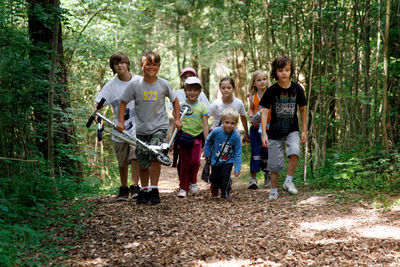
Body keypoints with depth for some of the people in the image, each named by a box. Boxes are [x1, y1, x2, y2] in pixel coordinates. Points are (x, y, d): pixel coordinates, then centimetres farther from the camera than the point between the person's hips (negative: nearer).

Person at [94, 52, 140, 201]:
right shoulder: (111, 85, 0)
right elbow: (98, 101, -7)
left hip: (137, 127, -1)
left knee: (135, 156, -17)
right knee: (122, 161, 10)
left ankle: (135, 187, -11)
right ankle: (123, 189, 23)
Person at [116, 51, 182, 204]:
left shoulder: (163, 84, -3)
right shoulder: (135, 84, -6)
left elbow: (174, 100, 13)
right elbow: (123, 102, 2)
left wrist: (177, 119, 8)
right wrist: (120, 121, -7)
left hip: (159, 126, -1)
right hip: (142, 128, 1)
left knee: (155, 155, -19)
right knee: (142, 162, 6)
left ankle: (154, 190, -11)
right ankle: (144, 190, 24)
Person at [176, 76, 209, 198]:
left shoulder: (202, 107, 1)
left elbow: (205, 126, -2)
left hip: (197, 137, -1)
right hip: (184, 136, 1)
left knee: (195, 161, -15)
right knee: (185, 162, 0)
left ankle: (193, 181, 13)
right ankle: (183, 187, 12)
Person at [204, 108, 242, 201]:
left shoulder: (236, 136, -22)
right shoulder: (216, 132, -21)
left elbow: (238, 153, -16)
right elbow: (208, 141, 1)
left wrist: (237, 168, -19)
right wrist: (206, 153, 3)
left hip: (228, 161, -1)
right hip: (215, 160, 2)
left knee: (225, 176, -17)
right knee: (214, 178, 12)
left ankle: (225, 194, 6)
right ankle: (215, 187, 47)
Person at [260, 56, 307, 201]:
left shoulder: (297, 88, -4)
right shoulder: (272, 91, -8)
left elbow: (303, 109, 7)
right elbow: (265, 112, -9)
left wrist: (304, 130, 7)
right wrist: (264, 134, -16)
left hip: (292, 130, 0)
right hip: (275, 131, 0)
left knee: (294, 151, -27)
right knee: (275, 163, 4)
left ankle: (288, 181, -8)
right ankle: (274, 191, 22)